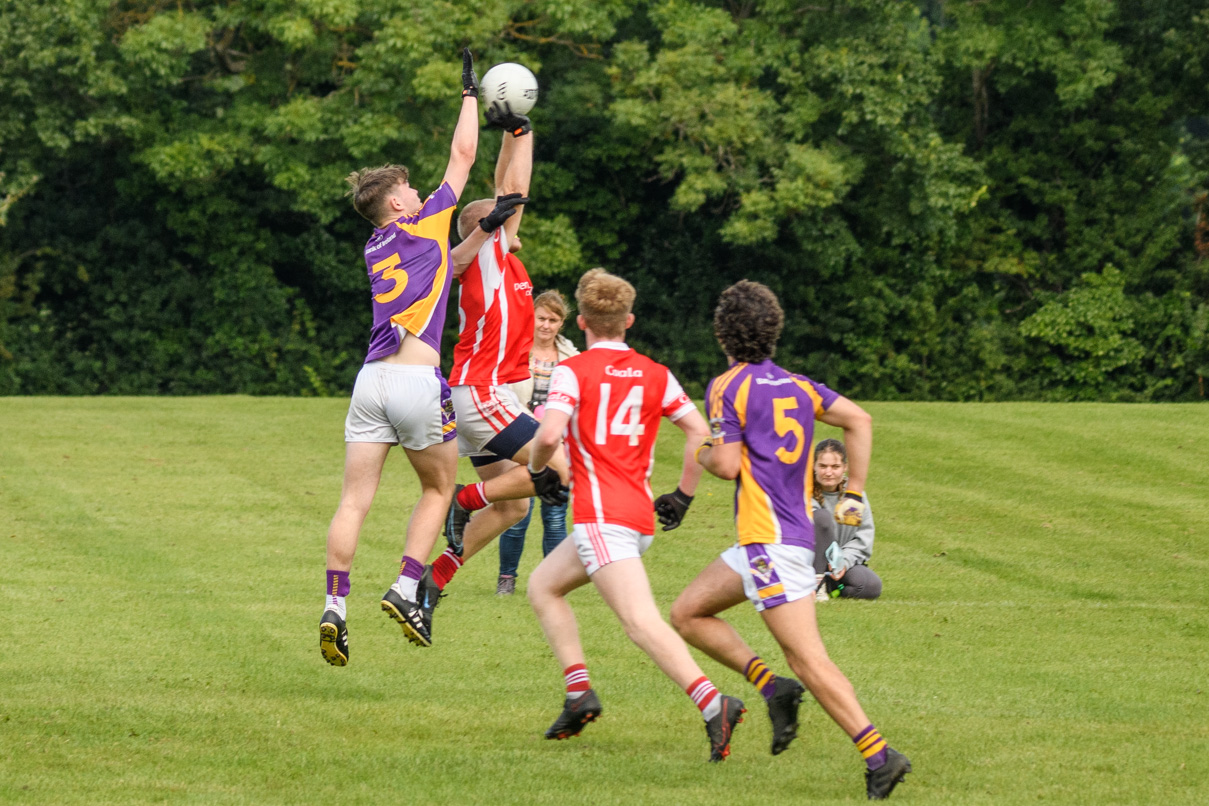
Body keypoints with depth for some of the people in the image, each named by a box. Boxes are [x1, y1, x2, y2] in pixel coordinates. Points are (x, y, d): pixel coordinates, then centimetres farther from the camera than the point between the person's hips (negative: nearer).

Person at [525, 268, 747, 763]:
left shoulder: (573, 371, -3)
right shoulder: (654, 375, 14)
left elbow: (550, 435, -16)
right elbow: (700, 432, 11)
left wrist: (538, 467, 6)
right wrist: (684, 494, 20)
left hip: (601, 514, -7)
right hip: (640, 515, 7)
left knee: (641, 623, -17)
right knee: (543, 585, 22)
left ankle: (712, 704, -33)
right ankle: (578, 693, 12)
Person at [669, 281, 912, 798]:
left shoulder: (728, 387, -7)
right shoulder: (796, 385, 14)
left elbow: (726, 464, -13)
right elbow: (859, 420, 9)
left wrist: (703, 452, 10)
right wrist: (854, 495, 12)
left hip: (771, 540, -8)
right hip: (762, 543, 8)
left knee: (808, 660, -13)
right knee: (687, 614, 17)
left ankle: (879, 755, -20)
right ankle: (771, 685, 5)